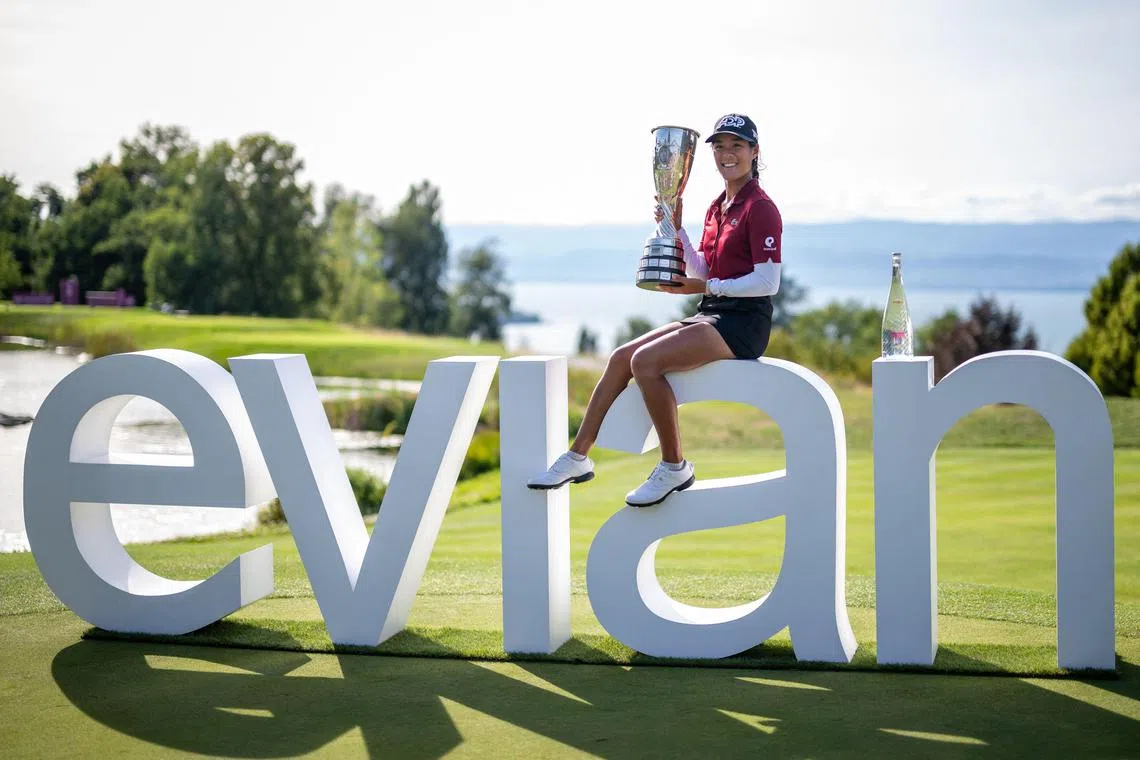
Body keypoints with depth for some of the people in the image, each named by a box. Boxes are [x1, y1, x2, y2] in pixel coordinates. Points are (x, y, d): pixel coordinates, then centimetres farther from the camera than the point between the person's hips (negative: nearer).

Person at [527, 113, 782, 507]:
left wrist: (708, 287, -17)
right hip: (711, 316, 9)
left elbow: (768, 282, -16)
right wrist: (676, 228, 6)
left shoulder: (760, 207, -10)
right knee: (621, 356, -2)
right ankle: (578, 457, 0)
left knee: (645, 360, -24)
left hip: (744, 323, -9)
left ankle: (674, 466, -12)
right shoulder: (717, 207, 17)